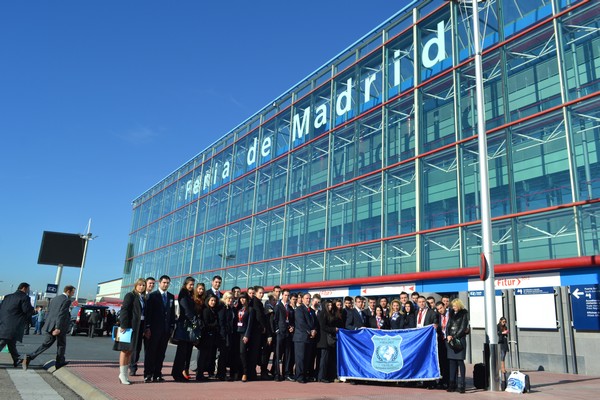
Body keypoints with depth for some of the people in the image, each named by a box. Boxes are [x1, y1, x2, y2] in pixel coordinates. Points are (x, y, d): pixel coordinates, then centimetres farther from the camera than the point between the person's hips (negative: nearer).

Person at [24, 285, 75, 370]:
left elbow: (48, 313, 17)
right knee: (61, 345, 11)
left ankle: (30, 357, -4)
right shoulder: (67, 300, -12)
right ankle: (59, 362, 20)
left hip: (50, 326, 7)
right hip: (59, 327, -7)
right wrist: (58, 328, -23)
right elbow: (61, 314, -21)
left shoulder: (54, 299, 14)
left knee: (46, 344, 11)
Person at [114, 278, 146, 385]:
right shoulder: (130, 295, -5)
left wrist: (144, 328, 7)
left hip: (137, 327, 7)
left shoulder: (143, 299, 15)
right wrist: (123, 325, -21)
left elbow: (143, 313, 14)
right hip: (128, 326, -7)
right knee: (125, 350, -1)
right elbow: (124, 310, -13)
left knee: (130, 351, 11)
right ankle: (123, 375, 5)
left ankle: (124, 374, 18)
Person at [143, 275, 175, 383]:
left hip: (166, 329, 4)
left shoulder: (171, 297, 12)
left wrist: (172, 327, 5)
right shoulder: (152, 296, 0)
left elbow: (172, 313, 13)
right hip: (154, 329, -4)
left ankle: (157, 375, 10)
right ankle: (148, 375, 6)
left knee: (161, 353, 6)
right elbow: (148, 312, -4)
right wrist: (148, 327, -10)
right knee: (151, 352, 0)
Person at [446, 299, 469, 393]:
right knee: (452, 362, 4)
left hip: (459, 340, -5)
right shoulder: (452, 314, 17)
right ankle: (452, 384, 6)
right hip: (450, 340, 5)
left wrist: (454, 337, -10)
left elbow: (463, 328, -6)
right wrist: (448, 336, -4)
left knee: (460, 361, -6)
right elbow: (447, 326, 13)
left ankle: (462, 385, -4)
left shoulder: (464, 314, 0)